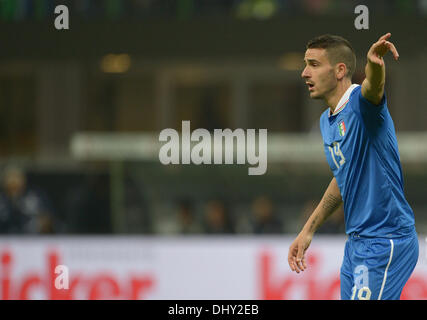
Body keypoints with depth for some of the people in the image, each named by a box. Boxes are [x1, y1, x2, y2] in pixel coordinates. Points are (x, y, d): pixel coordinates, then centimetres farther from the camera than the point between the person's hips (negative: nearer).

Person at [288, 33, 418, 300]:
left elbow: (373, 87, -40)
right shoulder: (327, 120, 13)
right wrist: (309, 230, 29)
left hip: (386, 243, -9)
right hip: (357, 243, 9)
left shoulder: (361, 103, -15)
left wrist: (375, 65, -64)